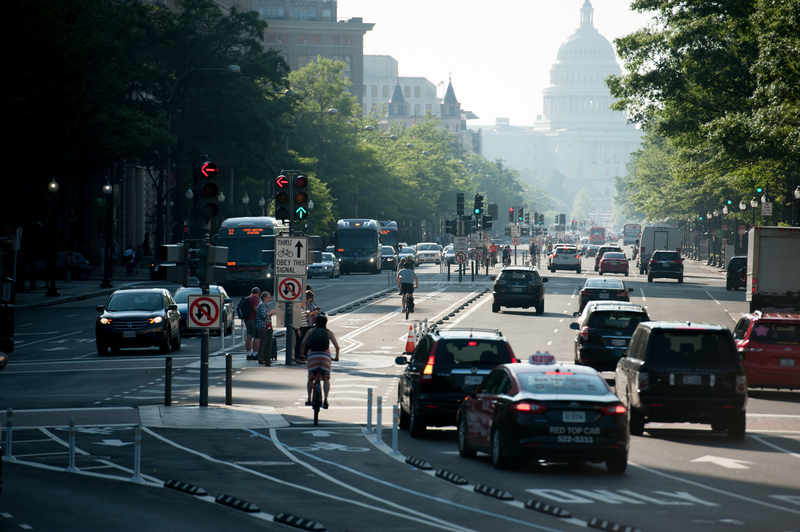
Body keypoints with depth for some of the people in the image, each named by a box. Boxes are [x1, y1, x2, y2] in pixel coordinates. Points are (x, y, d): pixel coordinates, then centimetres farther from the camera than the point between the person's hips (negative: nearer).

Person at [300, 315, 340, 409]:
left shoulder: (311, 331, 17)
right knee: (326, 379, 7)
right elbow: (337, 346, 9)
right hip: (325, 355, 0)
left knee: (310, 378, 14)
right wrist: (336, 357, 25)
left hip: (312, 355, 0)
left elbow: (302, 344, 8)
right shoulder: (329, 332, 16)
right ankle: (325, 399, -8)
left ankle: (309, 399, 6)